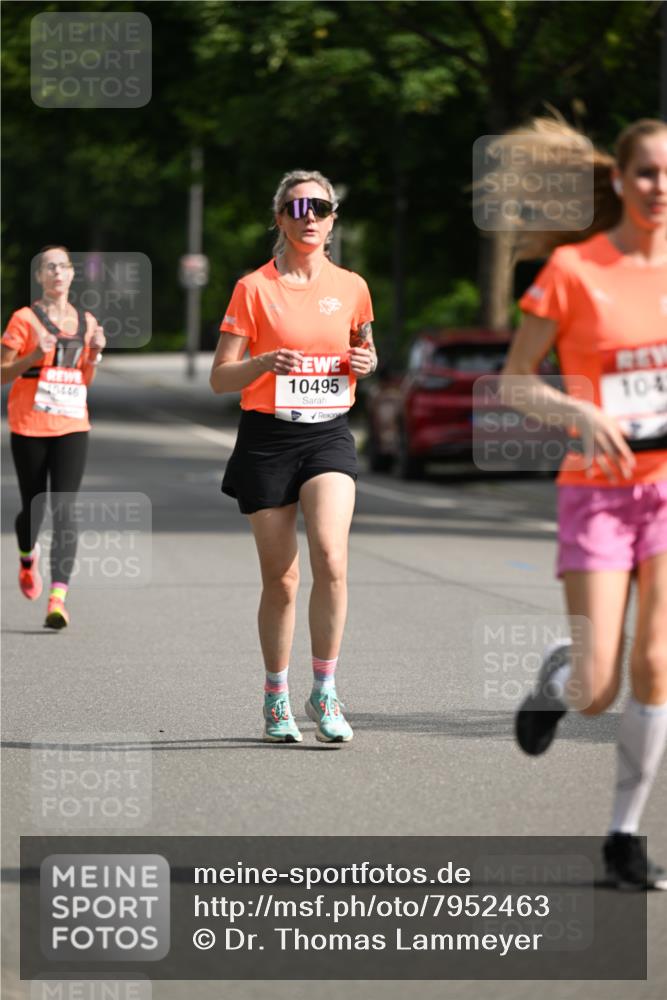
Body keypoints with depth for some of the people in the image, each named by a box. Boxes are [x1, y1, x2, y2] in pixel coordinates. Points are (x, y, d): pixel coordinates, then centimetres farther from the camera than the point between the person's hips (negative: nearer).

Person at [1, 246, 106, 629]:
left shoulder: (86, 322, 10)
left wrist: (95, 353, 1)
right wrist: (34, 356, -18)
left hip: (72, 427, 2)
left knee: (65, 509, -12)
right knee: (34, 507, 7)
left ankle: (58, 598, -19)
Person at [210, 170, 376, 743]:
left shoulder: (351, 287, 6)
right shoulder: (254, 289, -3)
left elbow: (363, 349, 23)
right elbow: (220, 379, -3)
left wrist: (366, 361, 0)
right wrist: (264, 363, -22)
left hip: (329, 436, 1)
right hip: (268, 438, -1)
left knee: (331, 556, -20)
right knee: (280, 578, 2)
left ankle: (324, 691, -8)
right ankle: (276, 699, 20)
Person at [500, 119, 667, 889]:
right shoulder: (573, 269, -7)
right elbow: (513, 382, -4)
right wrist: (581, 414, -21)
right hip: (597, 489, -3)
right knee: (596, 692, -9)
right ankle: (556, 679, 30)